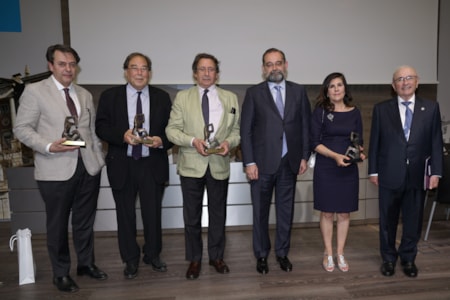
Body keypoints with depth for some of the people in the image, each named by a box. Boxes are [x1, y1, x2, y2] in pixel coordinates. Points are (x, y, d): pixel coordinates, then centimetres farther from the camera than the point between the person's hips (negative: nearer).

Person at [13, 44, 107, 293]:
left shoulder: (85, 95, 13)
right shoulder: (34, 91, -2)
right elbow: (22, 128, -5)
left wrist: (99, 158, 7)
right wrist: (49, 146, -19)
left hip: (88, 167, 4)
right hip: (56, 170, -4)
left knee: (85, 221, 15)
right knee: (57, 224, 9)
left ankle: (86, 263, 33)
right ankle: (61, 273, 27)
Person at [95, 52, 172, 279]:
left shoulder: (162, 97, 4)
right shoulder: (109, 96, 1)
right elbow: (101, 127, -2)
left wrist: (162, 140, -17)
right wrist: (122, 135, -20)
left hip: (153, 165, 1)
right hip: (122, 165, 0)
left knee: (153, 213, 11)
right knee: (125, 215, 12)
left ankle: (153, 255, 33)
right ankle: (131, 260, 30)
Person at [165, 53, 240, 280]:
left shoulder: (230, 98, 7)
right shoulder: (182, 97, 2)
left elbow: (237, 130, 6)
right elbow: (172, 129, -2)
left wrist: (228, 142, -15)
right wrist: (192, 141, -19)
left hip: (219, 165, 1)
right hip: (191, 165, -1)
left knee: (218, 214, 13)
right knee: (192, 216, 9)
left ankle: (216, 256, 32)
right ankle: (194, 259, 27)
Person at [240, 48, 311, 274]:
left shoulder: (298, 91, 7)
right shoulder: (254, 93, -1)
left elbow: (306, 125, 8)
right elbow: (245, 130, -3)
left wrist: (304, 156, 3)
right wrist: (249, 162, -9)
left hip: (289, 162, 2)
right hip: (262, 163, -2)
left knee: (286, 210, 12)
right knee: (260, 211, 8)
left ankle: (282, 252, 30)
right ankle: (262, 255, 26)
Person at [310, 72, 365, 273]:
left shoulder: (354, 113, 6)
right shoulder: (320, 112, -2)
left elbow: (359, 141, 10)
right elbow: (315, 142, -7)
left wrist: (360, 153, -12)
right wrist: (336, 156, -20)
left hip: (348, 169, 3)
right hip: (325, 168, -2)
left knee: (344, 212, 8)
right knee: (327, 212, 4)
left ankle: (340, 254, 22)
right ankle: (328, 254, 19)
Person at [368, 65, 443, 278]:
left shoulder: (431, 108, 3)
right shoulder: (381, 109, 1)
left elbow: (436, 142, 3)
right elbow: (375, 142, 1)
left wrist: (435, 172, -2)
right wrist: (373, 171, -1)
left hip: (417, 176, 1)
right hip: (389, 176, -1)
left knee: (413, 220, 12)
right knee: (388, 221, 11)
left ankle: (408, 258, 32)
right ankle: (388, 258, 29)